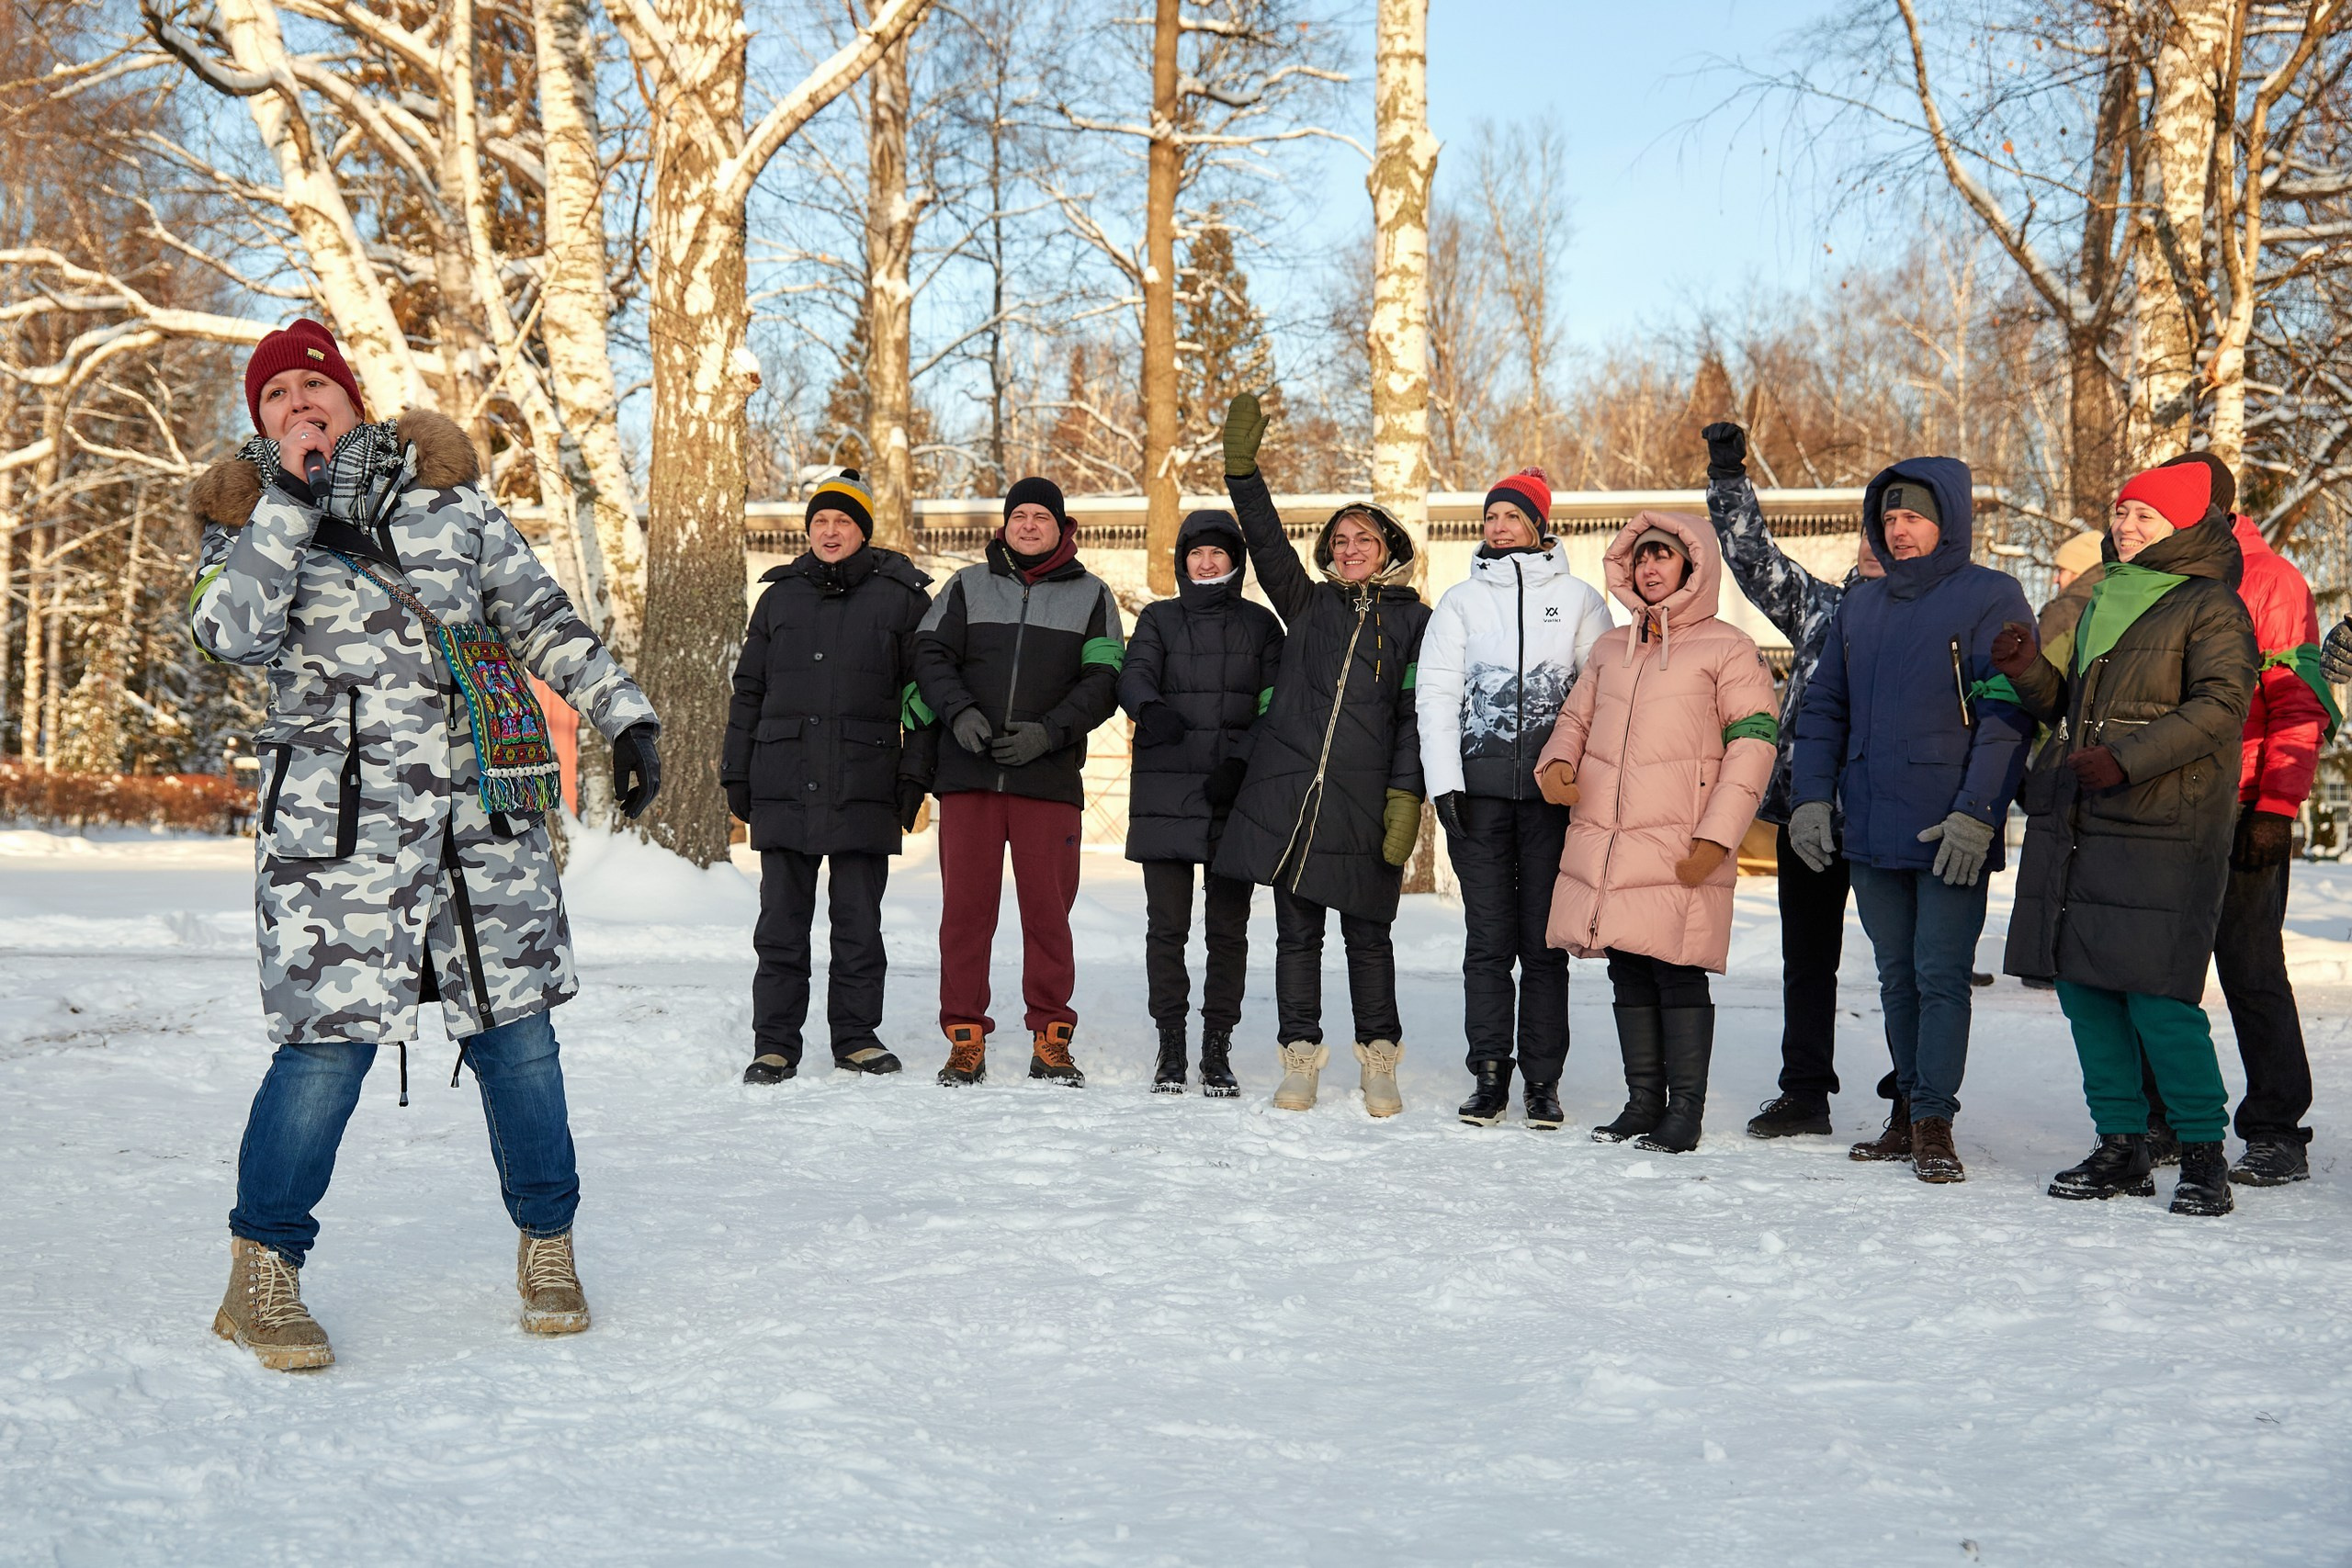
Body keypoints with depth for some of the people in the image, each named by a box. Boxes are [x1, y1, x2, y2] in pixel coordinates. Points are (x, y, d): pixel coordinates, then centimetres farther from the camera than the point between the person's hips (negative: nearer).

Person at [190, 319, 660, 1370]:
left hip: (487, 812, 2)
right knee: (330, 1038, -8)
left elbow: (540, 614, 15)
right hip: (340, 821, -2)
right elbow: (232, 634, -14)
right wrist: (289, 495, -12)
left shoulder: (444, 490, 12)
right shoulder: (250, 519, 7)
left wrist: (622, 714, 8)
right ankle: (262, 1274, 10)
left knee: (515, 1028, 5)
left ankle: (546, 1242, 23)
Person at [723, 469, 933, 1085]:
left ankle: (856, 1036, 16)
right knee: (781, 923, 4)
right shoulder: (780, 596, 13)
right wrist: (736, 772, 11)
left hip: (864, 788, -2)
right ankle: (774, 1044, 10)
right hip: (783, 786, 2)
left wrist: (915, 775, -3)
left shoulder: (901, 597, 5)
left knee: (859, 921, 4)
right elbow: (748, 689, 16)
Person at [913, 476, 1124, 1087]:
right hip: (967, 774, 1)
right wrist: (959, 713, -13)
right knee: (965, 906, 1)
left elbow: (1102, 683, 3)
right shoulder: (968, 586, 14)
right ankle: (965, 1039, 9)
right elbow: (931, 654, 6)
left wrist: (1047, 732, -12)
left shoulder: (1091, 595, 11)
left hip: (1050, 778, -1)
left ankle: (1051, 1040, 10)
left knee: (1048, 909, 0)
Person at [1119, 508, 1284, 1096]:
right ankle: (1170, 1046, 9)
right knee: (1167, 926, 0)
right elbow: (1132, 677, -6)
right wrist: (1150, 708, -30)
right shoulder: (1158, 619, 11)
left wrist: (1239, 762, -11)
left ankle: (1217, 1048, 8)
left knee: (1228, 929, 1)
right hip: (1165, 793, 0)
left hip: (1235, 796, 0)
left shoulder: (1260, 624, 11)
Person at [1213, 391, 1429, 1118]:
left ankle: (1379, 1064, 14)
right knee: (1296, 931, 5)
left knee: (1367, 933, 3)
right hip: (1288, 791, 2)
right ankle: (1301, 1060, 12)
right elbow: (1267, 541, 3)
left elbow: (1416, 713, 2)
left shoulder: (1412, 620, 8)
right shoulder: (1308, 604, 15)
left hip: (1364, 802, -2)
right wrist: (1241, 465, -7)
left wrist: (1407, 796, -7)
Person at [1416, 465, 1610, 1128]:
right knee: (1489, 938, 0)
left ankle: (1543, 1080, 8)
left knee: (1545, 939, 1)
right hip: (1479, 785, 1)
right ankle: (1489, 1075, 7)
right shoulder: (1461, 601, 12)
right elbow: (1435, 694, 7)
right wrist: (1444, 782, -4)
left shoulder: (1578, 598, 9)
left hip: (1553, 785, -1)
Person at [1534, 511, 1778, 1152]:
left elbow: (1752, 745, -5)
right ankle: (1643, 1101, 18)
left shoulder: (1727, 649, 1)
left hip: (1679, 853, -5)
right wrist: (1556, 762, 2)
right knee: (1629, 975, 9)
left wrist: (1716, 838, -13)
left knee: (1678, 976, -6)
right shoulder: (1610, 649, 19)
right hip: (1603, 846, 6)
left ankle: (1685, 1110, 3)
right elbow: (1574, 718, 27)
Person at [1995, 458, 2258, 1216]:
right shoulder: (2101, 601, 21)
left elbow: (2220, 706, -14)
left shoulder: (2212, 606, -2)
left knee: (2157, 997, -11)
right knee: (2083, 985, 7)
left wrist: (2127, 759, -22)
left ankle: (2202, 1152, 3)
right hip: (2073, 826, 7)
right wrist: (2030, 671, 4)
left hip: (2161, 833, -7)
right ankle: (2121, 1148, 17)